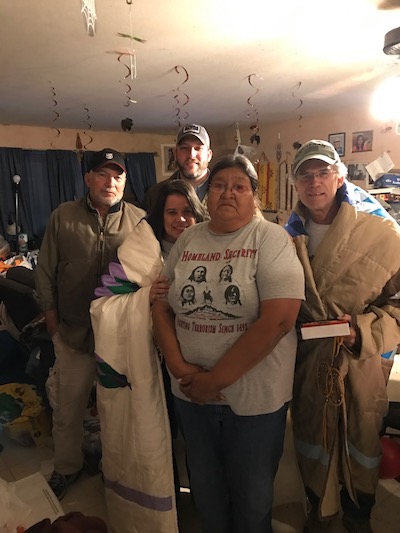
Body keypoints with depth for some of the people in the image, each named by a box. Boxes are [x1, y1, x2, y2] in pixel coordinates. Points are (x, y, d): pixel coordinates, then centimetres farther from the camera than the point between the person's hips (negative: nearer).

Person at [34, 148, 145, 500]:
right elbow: (46, 273, 3)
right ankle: (67, 468, 42)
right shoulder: (63, 217, -1)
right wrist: (53, 323, 3)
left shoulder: (140, 221, -5)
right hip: (74, 332, 1)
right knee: (67, 408, 16)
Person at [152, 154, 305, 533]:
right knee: (204, 488, 24)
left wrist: (217, 378, -17)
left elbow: (278, 319, -20)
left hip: (254, 396, -3)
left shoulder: (270, 239, -11)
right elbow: (161, 305, 3)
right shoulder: (187, 240, 3)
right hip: (191, 392, 4)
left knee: (252, 497, 17)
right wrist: (178, 365, -11)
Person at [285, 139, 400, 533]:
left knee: (362, 440, 17)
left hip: (363, 360, -2)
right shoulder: (290, 237, 0)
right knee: (313, 436, 19)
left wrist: (364, 330, -22)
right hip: (308, 358, 2)